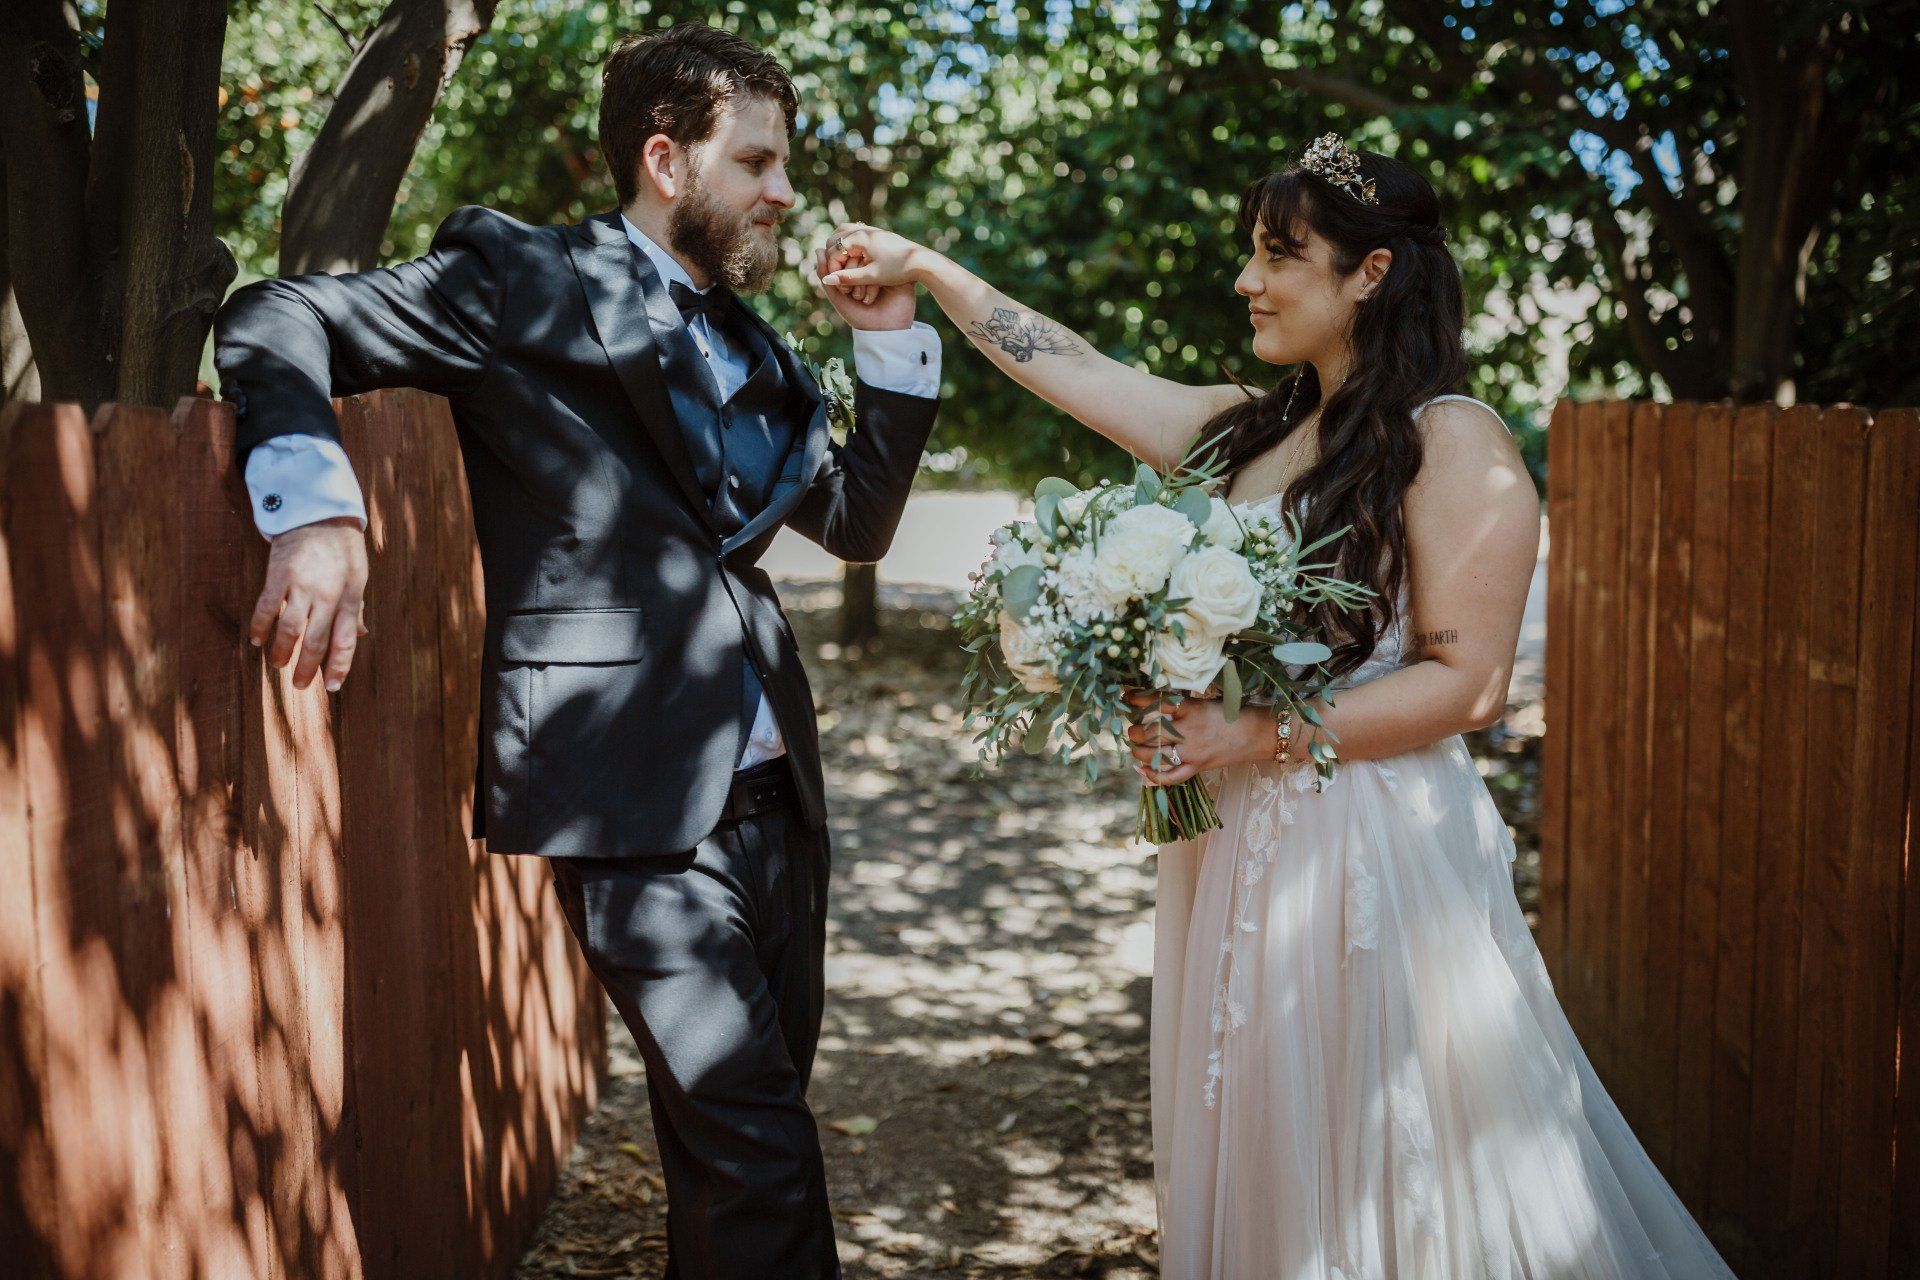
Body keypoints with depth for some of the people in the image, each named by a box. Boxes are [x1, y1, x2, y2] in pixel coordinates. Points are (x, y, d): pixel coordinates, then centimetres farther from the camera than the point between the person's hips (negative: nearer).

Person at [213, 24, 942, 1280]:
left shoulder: (749, 341, 18)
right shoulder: (530, 279, -2)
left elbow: (859, 520, 20)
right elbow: (276, 320, -4)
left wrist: (890, 333, 10)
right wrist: (313, 504, -21)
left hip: (770, 785, 7)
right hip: (633, 788, -7)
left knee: (752, 1114, 15)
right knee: (755, 1142, -8)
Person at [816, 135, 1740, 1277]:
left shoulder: (1454, 444, -10)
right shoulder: (1246, 431, 10)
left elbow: (1467, 683, -15)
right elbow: (1075, 369, 16)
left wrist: (1258, 737, -18)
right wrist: (924, 268, 18)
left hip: (1374, 855, -7)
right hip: (1240, 850, 7)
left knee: (1384, 1180, 4)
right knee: (1257, 1166, 16)